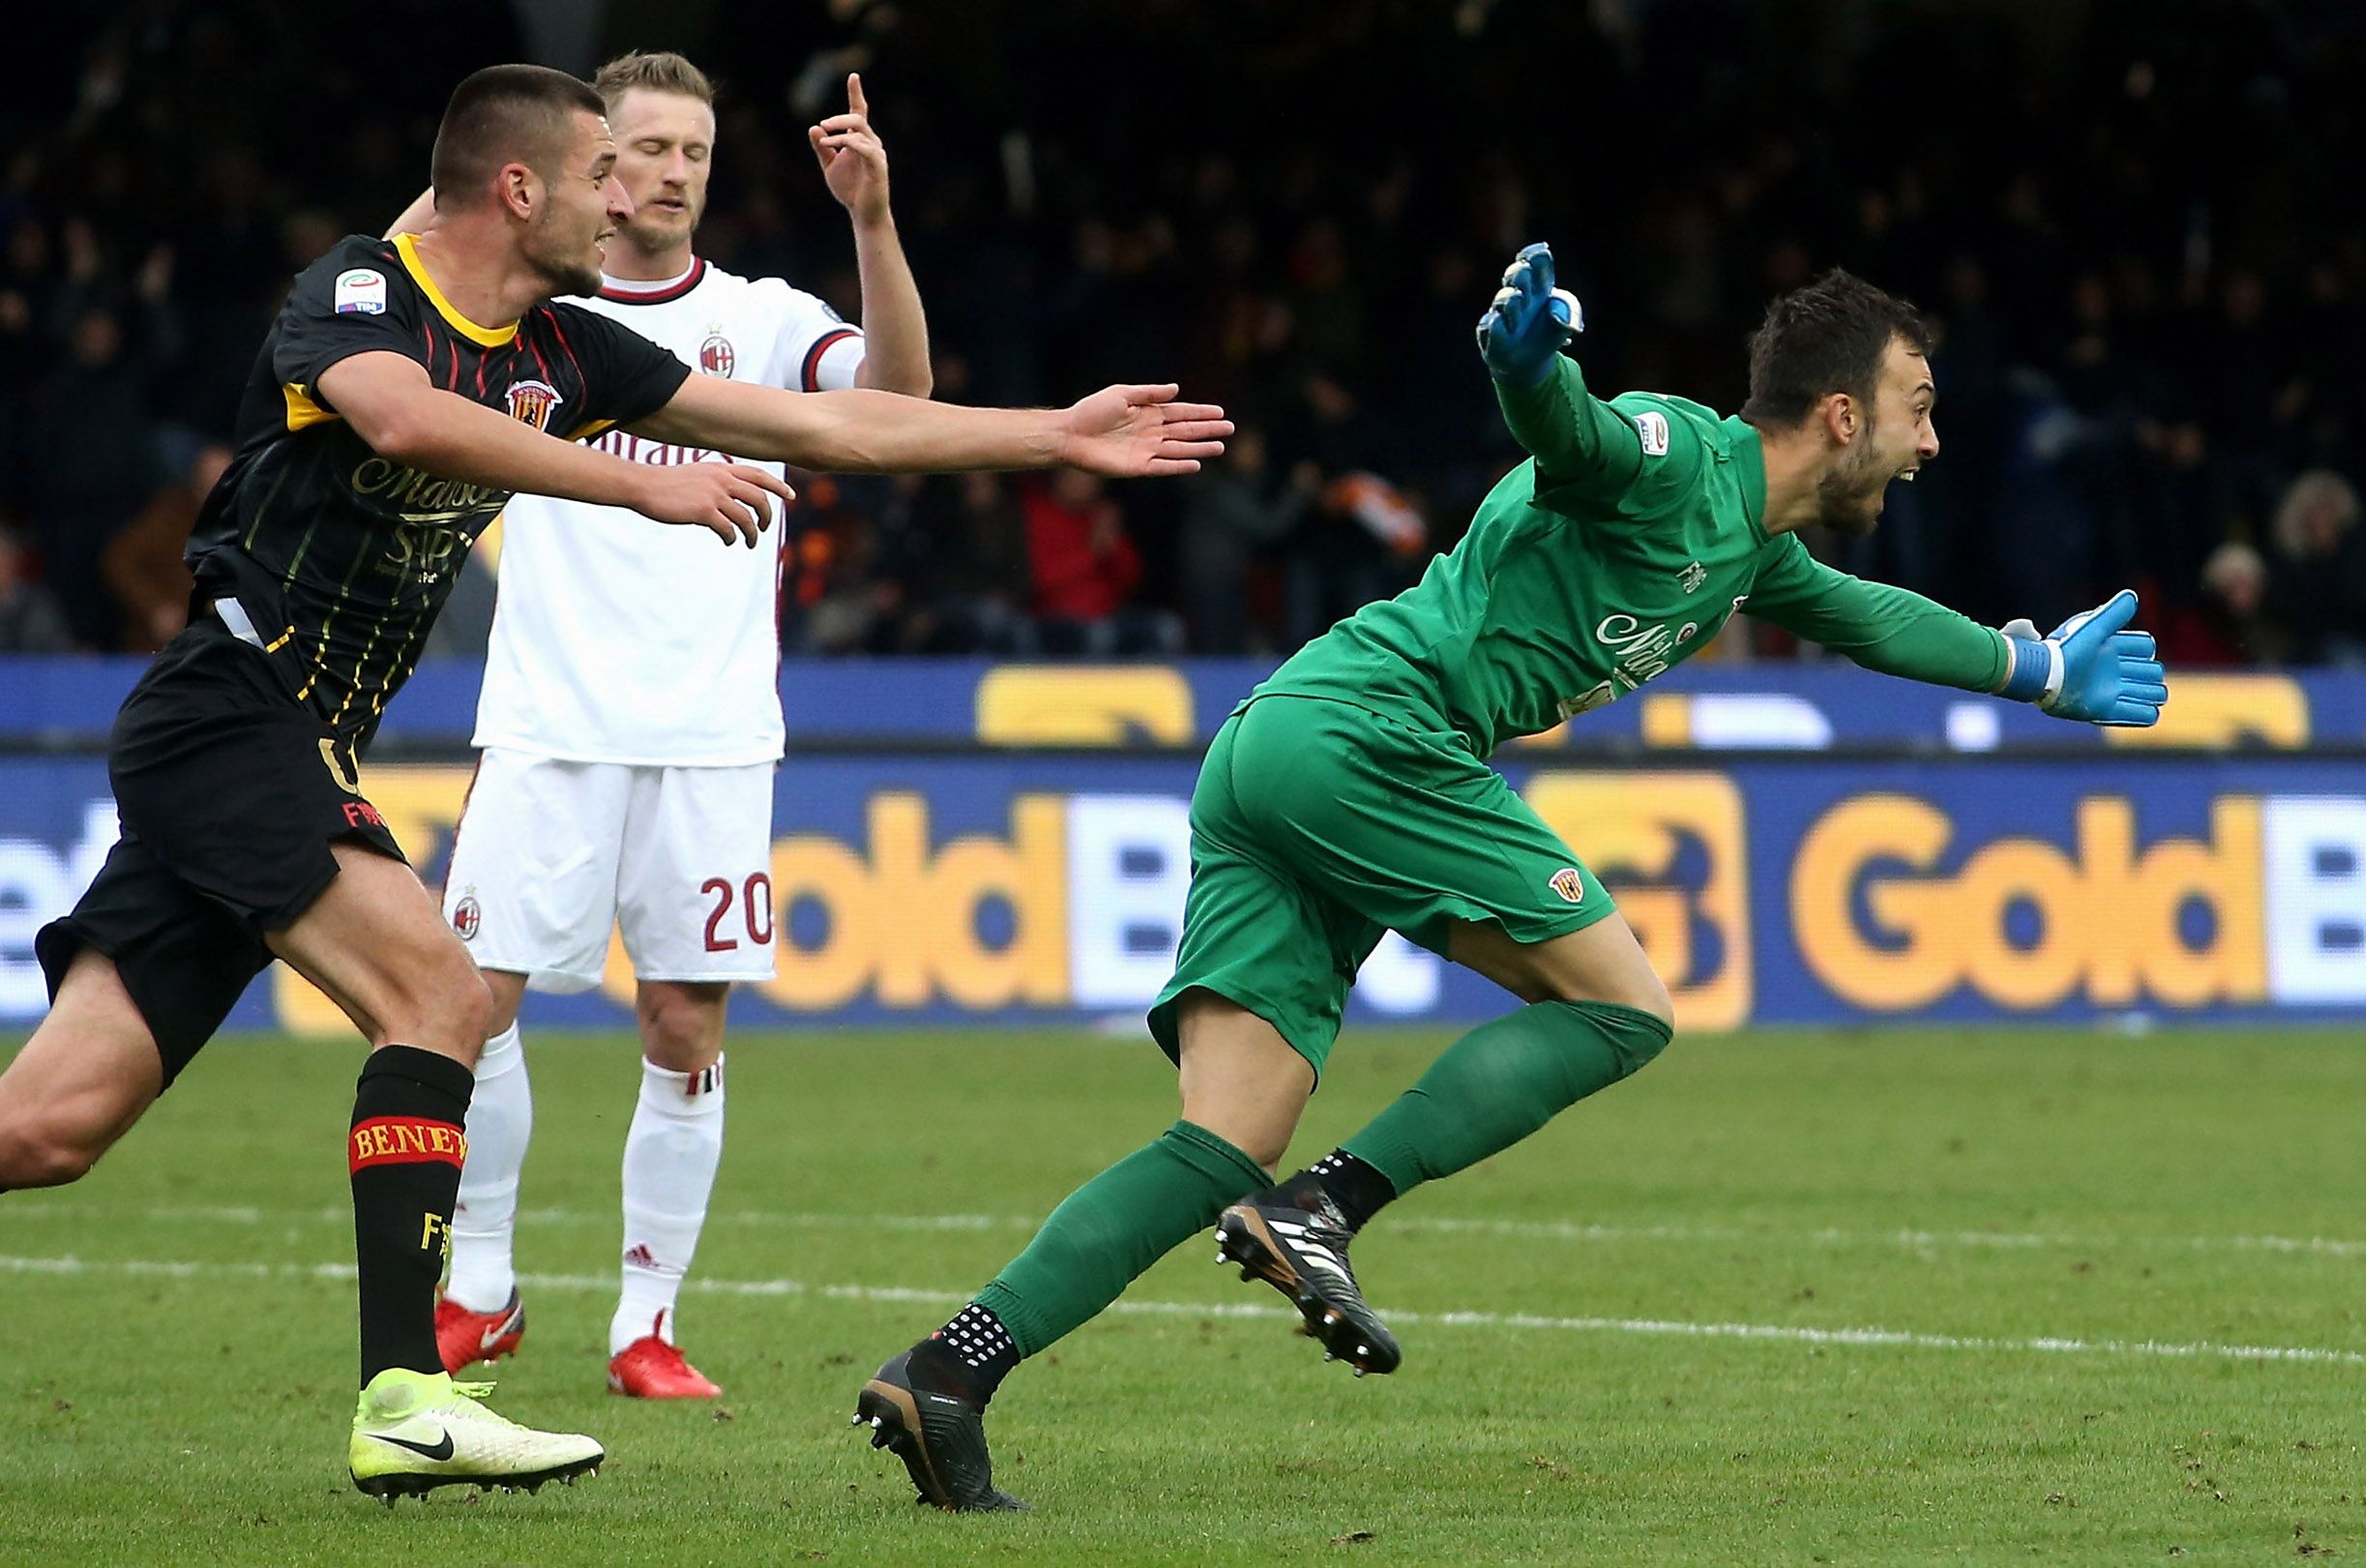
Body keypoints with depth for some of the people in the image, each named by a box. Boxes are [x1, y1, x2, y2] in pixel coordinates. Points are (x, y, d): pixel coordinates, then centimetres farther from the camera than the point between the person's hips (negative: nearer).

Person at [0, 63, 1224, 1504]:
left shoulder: (561, 354, 13)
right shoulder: (358, 291, -9)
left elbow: (825, 425, 16)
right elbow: (403, 419, -32)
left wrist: (1063, 437, 16)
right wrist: (644, 484, -32)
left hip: (300, 757, 8)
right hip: (231, 718, -8)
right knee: (439, 993, -19)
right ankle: (404, 1398, -22)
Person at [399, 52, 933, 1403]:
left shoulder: (762, 319, 6)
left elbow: (899, 392, -10)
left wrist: (873, 218, -24)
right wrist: (465, 182, -22)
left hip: (712, 739, 0)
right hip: (551, 727, 0)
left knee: (687, 1032, -1)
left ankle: (648, 1327, 9)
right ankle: (480, 1291, 12)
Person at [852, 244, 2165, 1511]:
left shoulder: (1752, 545, 25)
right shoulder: (1673, 455, -5)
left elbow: (1858, 613, 45)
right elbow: (1561, 423, -26)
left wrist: (2036, 670, 55)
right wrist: (1528, 355, -49)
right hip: (1367, 730, -9)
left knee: (1225, 1150, -3)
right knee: (1621, 1003, -3)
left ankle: (949, 1371, -17)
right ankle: (1321, 1212, -13)